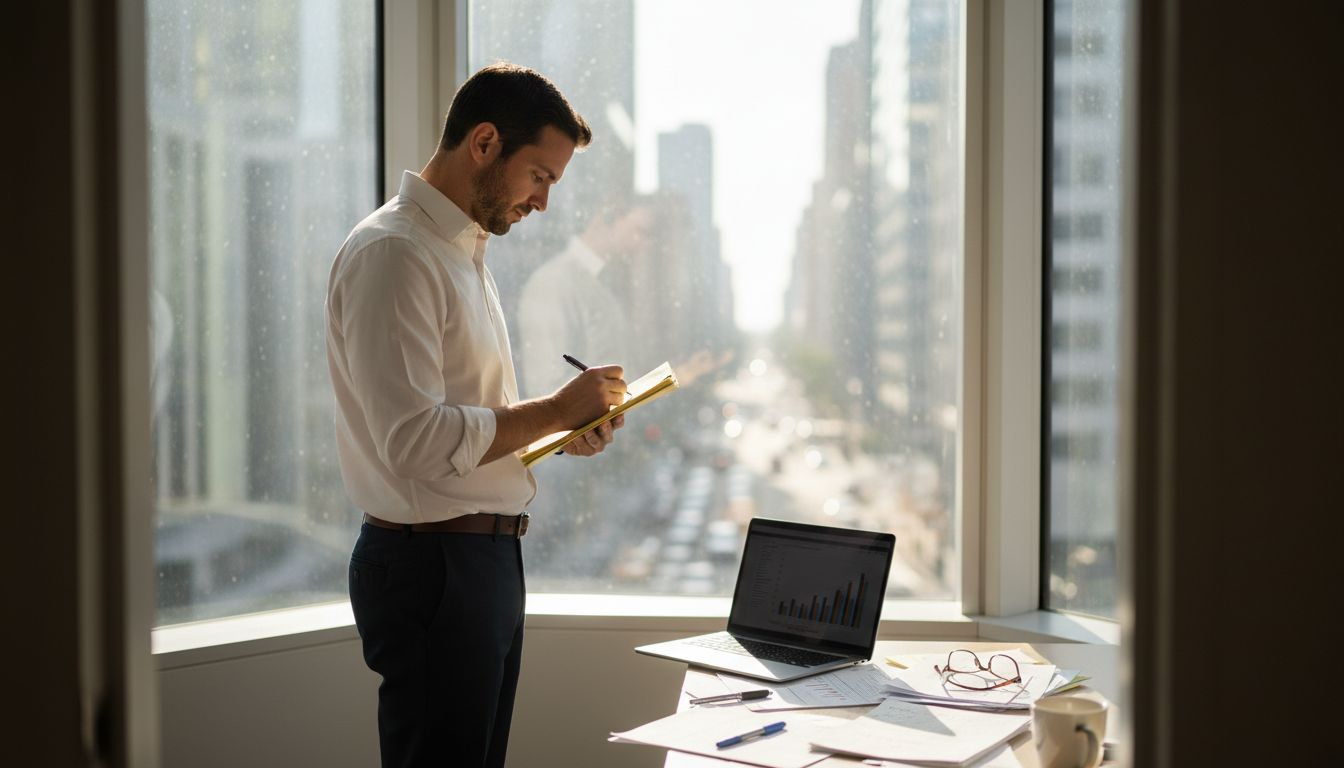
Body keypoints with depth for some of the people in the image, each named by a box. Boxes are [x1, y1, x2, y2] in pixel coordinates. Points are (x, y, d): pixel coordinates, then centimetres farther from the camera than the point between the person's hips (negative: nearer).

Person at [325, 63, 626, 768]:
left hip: (485, 555, 10)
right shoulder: (393, 252, -16)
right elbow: (415, 440, -24)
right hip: (431, 567, -10)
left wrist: (561, 429, 6)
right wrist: (556, 411, -15)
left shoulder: (463, 251, 17)